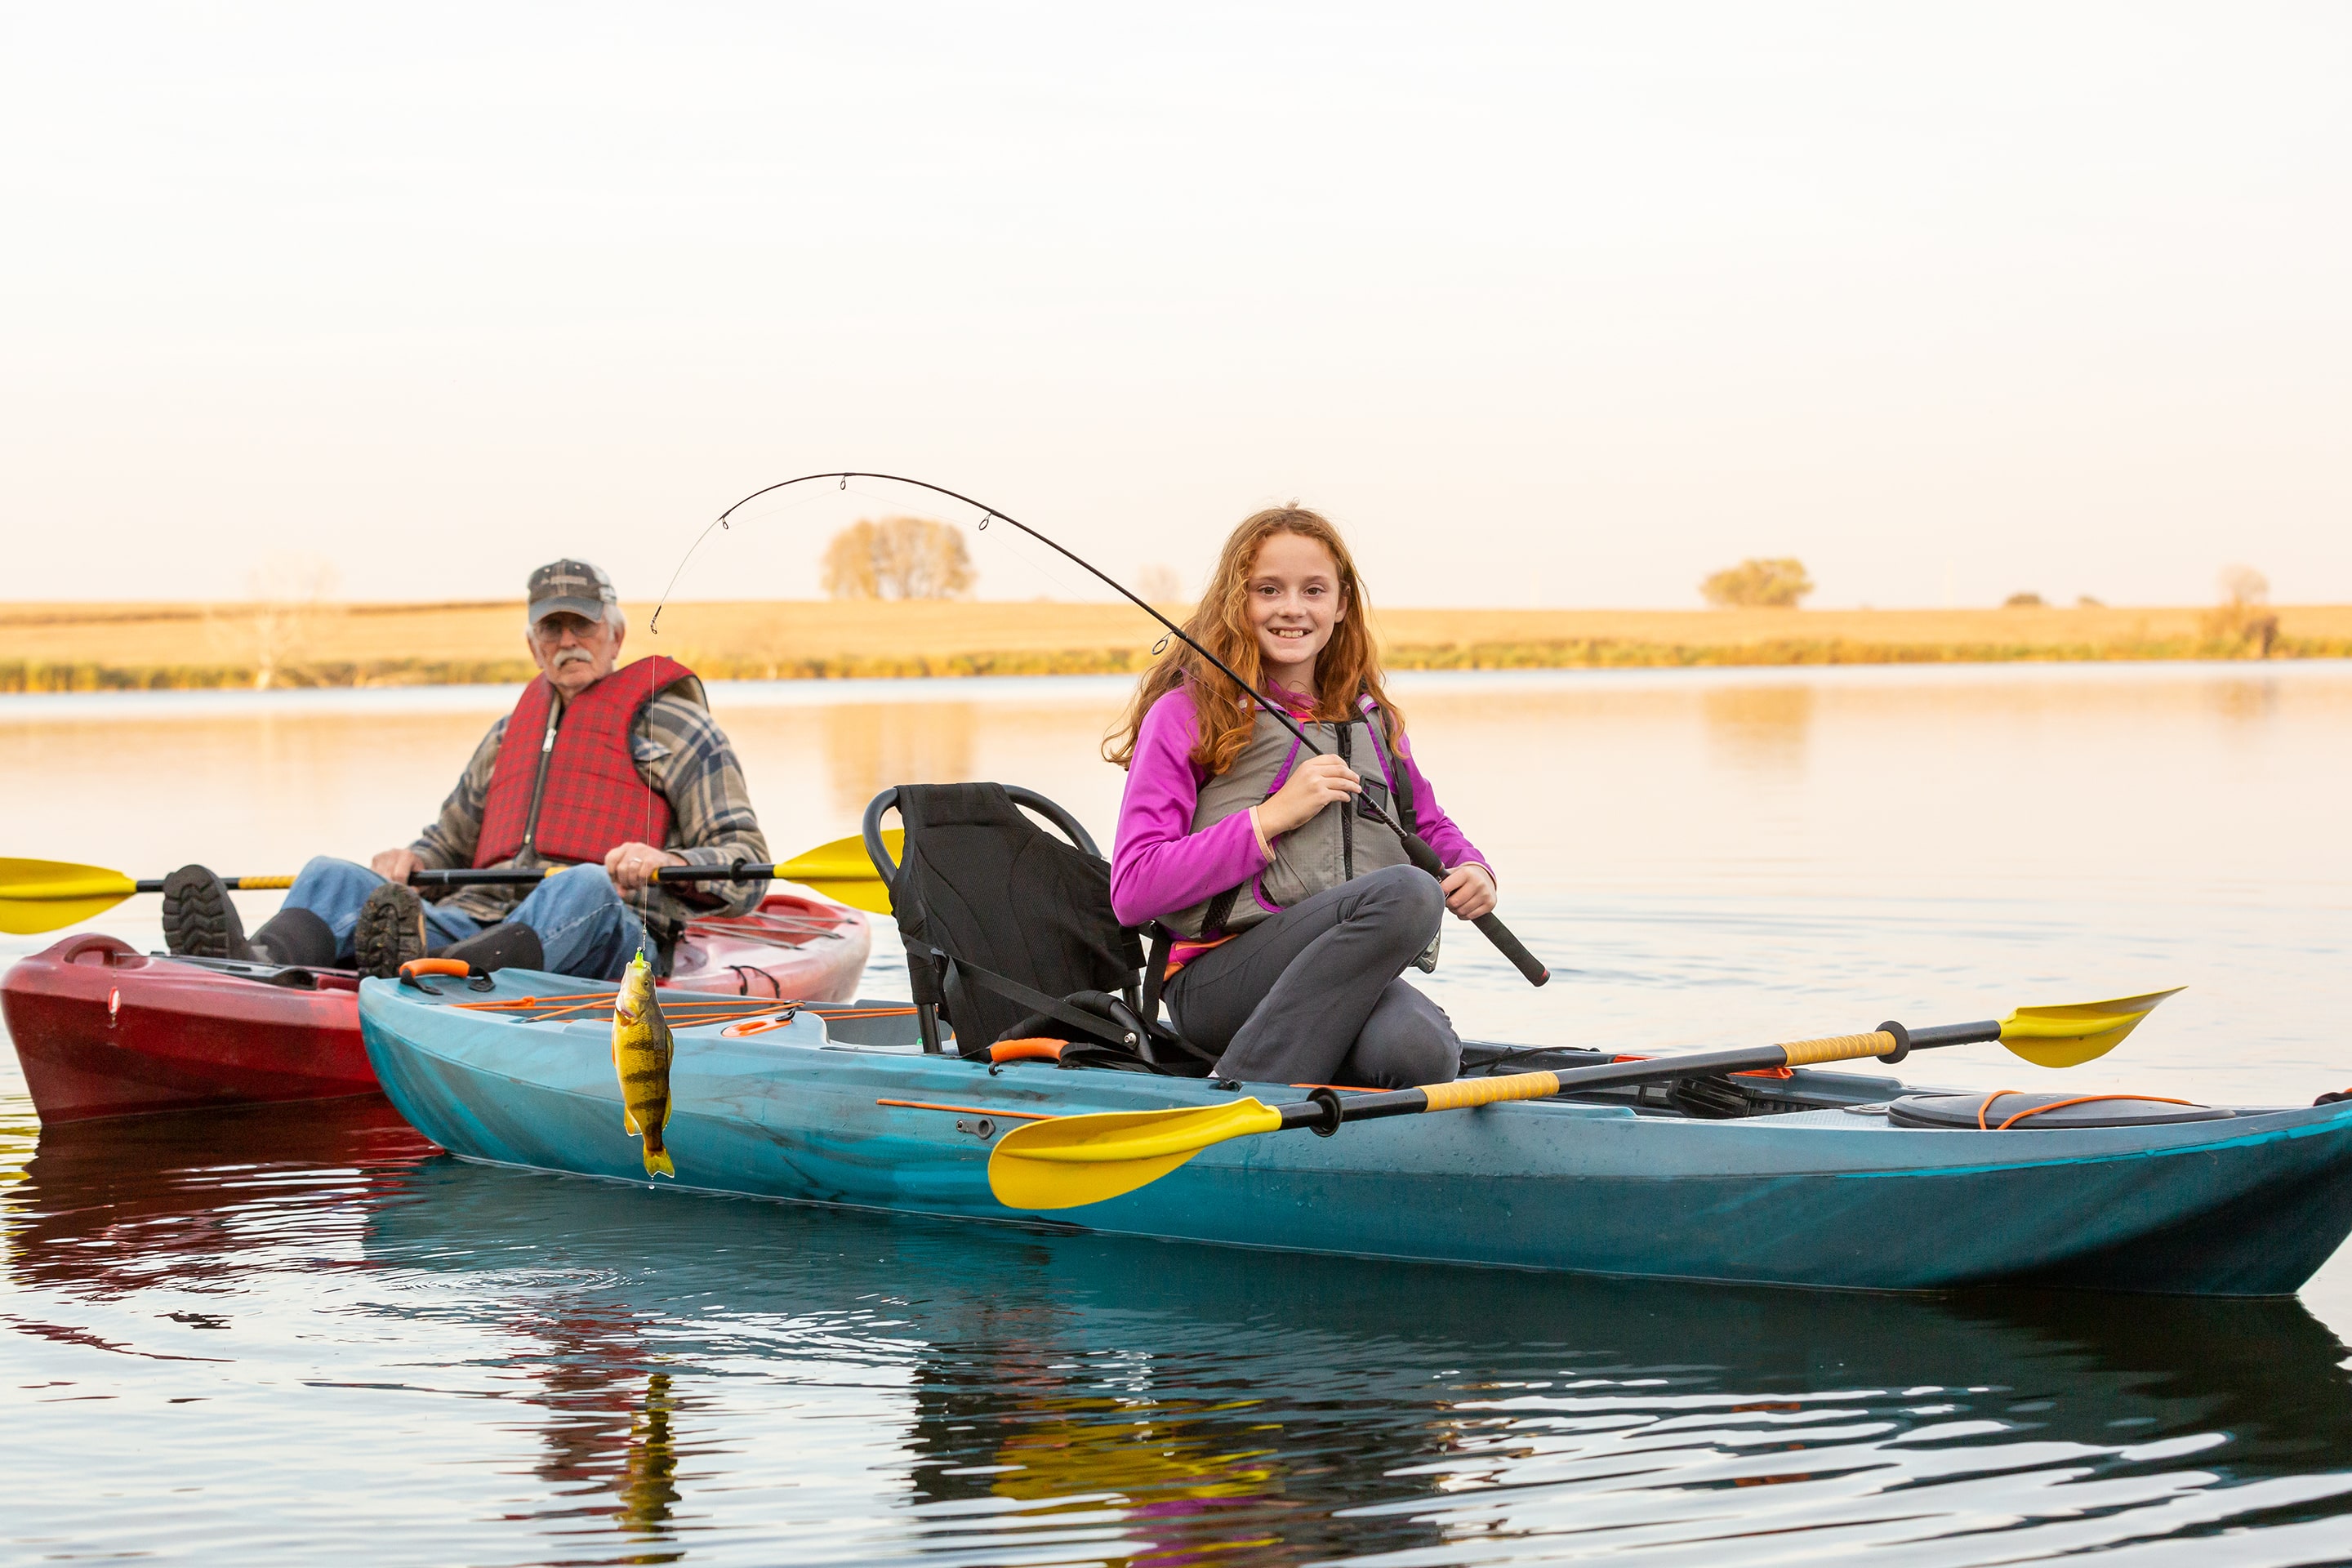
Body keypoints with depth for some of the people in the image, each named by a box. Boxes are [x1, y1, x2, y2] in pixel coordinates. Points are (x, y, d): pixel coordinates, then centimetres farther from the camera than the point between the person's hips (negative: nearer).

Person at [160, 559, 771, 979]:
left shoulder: (673, 725, 12)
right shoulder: (510, 732, 30)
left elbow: (746, 865, 5)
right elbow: (450, 840, 37)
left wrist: (666, 862, -17)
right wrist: (407, 860, 12)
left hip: (608, 943, -5)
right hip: (479, 924, 5)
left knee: (586, 887, -40)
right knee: (332, 876, -12)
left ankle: (429, 975, -67)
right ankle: (264, 962, -49)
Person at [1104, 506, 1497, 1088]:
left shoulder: (1370, 718, 21)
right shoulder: (1188, 711, 5)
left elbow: (1432, 826, 36)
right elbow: (1132, 891, -4)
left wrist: (1473, 870, 11)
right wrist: (1271, 817, -10)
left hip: (1355, 984, 4)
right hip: (1217, 978, -4)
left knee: (1419, 1051, -34)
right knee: (1408, 892, -32)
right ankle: (1244, 1101, -27)